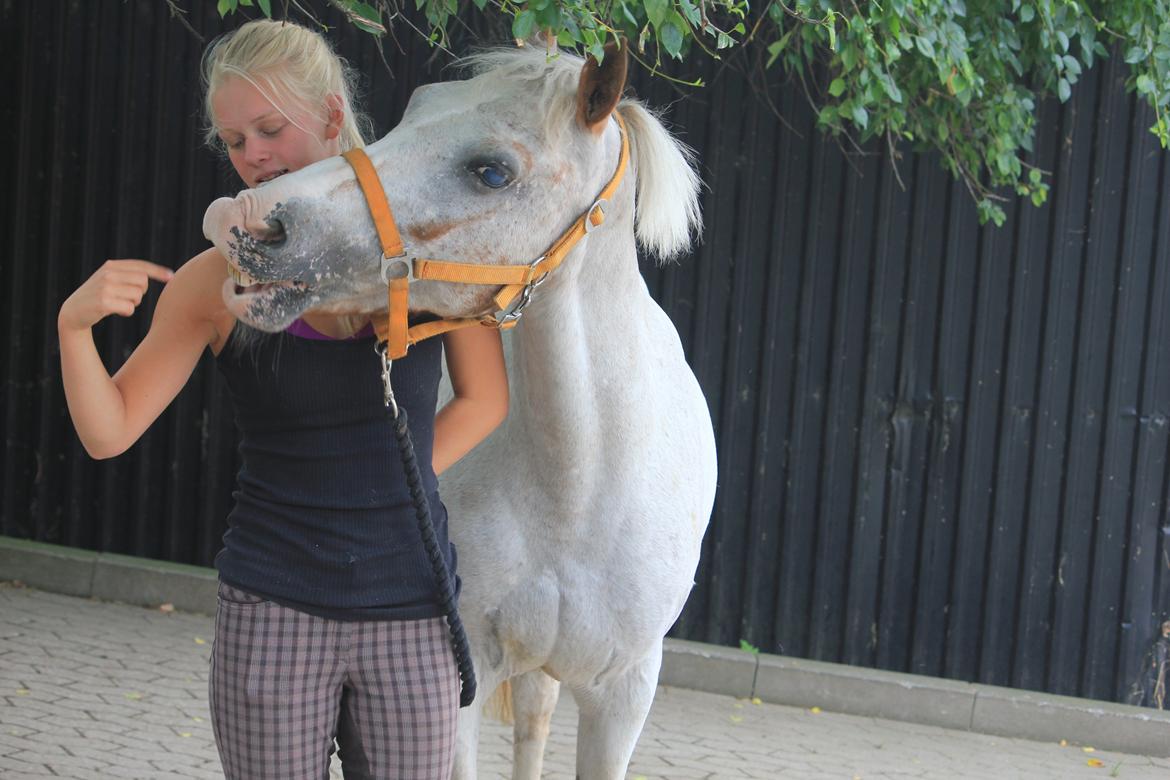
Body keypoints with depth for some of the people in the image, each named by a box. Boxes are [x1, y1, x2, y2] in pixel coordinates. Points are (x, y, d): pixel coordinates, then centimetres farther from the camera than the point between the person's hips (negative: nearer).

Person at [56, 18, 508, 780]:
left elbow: (483, 399, 9)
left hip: (413, 611, 1)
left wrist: (394, 479, -2)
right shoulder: (219, 281, -3)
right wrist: (75, 325, -21)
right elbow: (109, 432, -4)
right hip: (272, 612, 0)